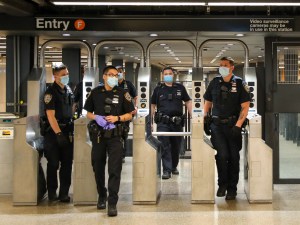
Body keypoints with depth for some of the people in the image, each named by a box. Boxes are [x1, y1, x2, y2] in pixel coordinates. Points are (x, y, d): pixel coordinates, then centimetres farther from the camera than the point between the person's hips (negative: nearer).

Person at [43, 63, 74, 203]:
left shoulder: (68, 90, 10)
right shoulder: (51, 92, -12)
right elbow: (50, 115, -18)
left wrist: (72, 127, 13)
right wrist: (59, 134, -22)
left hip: (68, 130, 6)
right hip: (54, 131, -6)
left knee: (67, 163, 5)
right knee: (53, 163, 1)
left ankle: (64, 193, 11)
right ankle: (52, 193, 13)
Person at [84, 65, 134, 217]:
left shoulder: (122, 93, 2)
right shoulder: (96, 92, 6)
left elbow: (129, 115, 5)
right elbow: (88, 113, 12)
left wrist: (117, 118, -13)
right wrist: (97, 117, -9)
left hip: (115, 136, -2)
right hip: (98, 135, 2)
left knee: (115, 169, -8)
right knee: (98, 167, 11)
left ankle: (112, 203, -5)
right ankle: (102, 196, 30)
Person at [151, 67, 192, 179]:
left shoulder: (180, 88, 10)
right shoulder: (158, 89, 8)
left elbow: (188, 102, 12)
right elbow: (153, 105, 11)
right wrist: (150, 120, 2)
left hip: (177, 122, 2)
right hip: (163, 122, -2)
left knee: (176, 146, 10)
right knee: (164, 146, -7)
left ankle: (174, 167, 28)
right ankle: (166, 170, -7)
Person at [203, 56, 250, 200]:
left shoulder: (239, 83, -1)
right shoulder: (214, 82, 7)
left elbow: (245, 106, -4)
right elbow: (207, 103, 16)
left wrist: (238, 125, -12)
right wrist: (205, 120, 5)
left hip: (233, 125, -1)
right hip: (216, 125, 1)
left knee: (234, 157, 3)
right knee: (222, 154, -14)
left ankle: (232, 189, 15)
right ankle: (222, 184, 6)